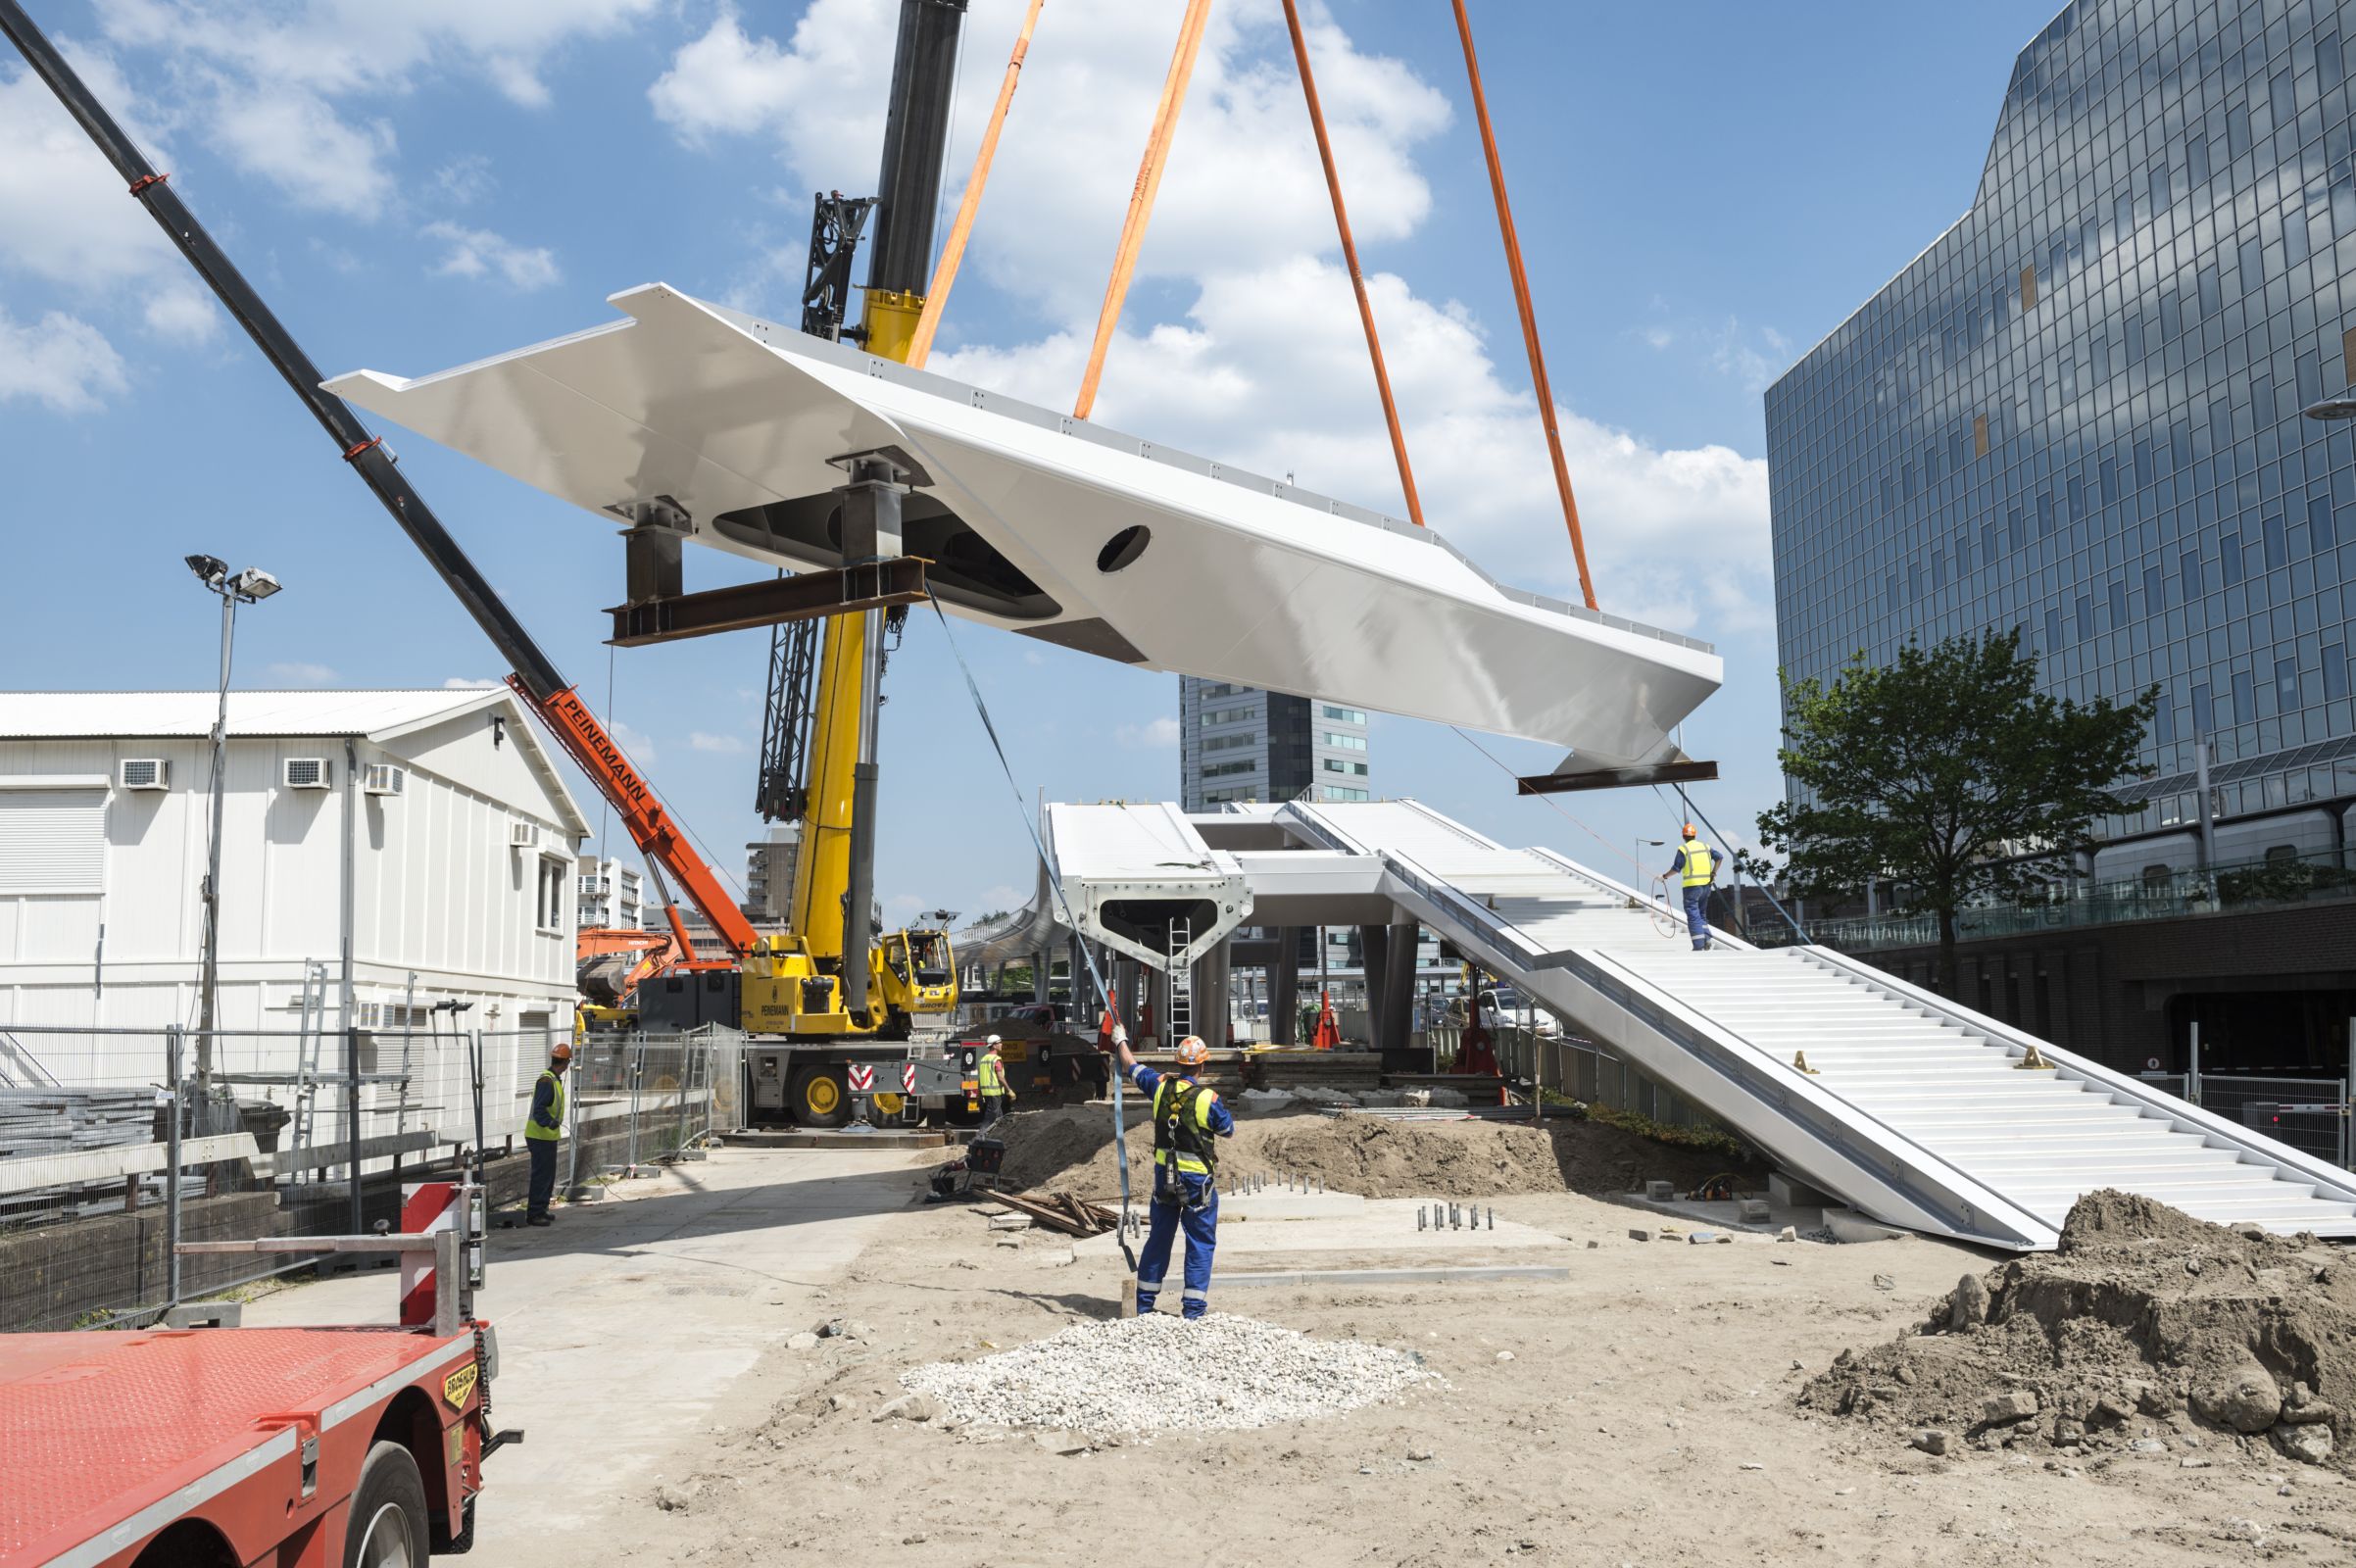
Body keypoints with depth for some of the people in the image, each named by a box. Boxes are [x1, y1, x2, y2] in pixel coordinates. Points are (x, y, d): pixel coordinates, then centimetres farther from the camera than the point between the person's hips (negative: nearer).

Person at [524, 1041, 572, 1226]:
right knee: (541, 1175, -7)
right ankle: (534, 1214, -4)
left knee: (548, 1175, 16)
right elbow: (539, 1109, -29)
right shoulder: (547, 1081, -20)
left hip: (548, 1136, 10)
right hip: (541, 1136, -10)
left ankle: (540, 1211, 24)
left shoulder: (554, 1079, 13)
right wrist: (550, 1123, -43)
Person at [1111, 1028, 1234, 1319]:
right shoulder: (1207, 1098, -16)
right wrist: (1226, 1113, 20)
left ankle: (1144, 1303, 24)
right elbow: (1228, 1130, 0)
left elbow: (1131, 1067, 15)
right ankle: (1193, 1309, 1)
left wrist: (1121, 1041, 33)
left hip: (1164, 1173, 5)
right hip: (1198, 1178, -5)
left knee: (1159, 1236, 16)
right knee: (1201, 1241, 4)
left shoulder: (1160, 1085, -3)